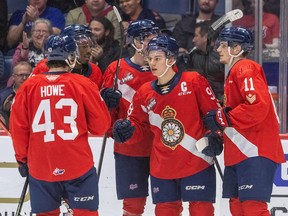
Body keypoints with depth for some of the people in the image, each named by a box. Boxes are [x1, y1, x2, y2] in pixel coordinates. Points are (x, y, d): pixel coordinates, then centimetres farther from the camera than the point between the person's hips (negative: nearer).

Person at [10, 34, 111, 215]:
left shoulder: (28, 87, -3)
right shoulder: (83, 84, -7)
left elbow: (18, 127, 2)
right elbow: (101, 125, -3)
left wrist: (22, 158, 16)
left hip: (40, 168, 2)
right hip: (78, 165, -2)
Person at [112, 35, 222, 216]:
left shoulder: (194, 82, -5)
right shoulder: (145, 93, 6)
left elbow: (214, 112, -1)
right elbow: (139, 127, 11)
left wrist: (214, 135, -14)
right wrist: (127, 130, -10)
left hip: (196, 163, -4)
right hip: (162, 168, 4)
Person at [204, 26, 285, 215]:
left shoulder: (245, 69, -9)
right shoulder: (234, 72, 23)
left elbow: (258, 106, -23)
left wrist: (223, 118, -16)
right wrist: (219, 131, 15)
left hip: (255, 152, -11)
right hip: (238, 153, 11)